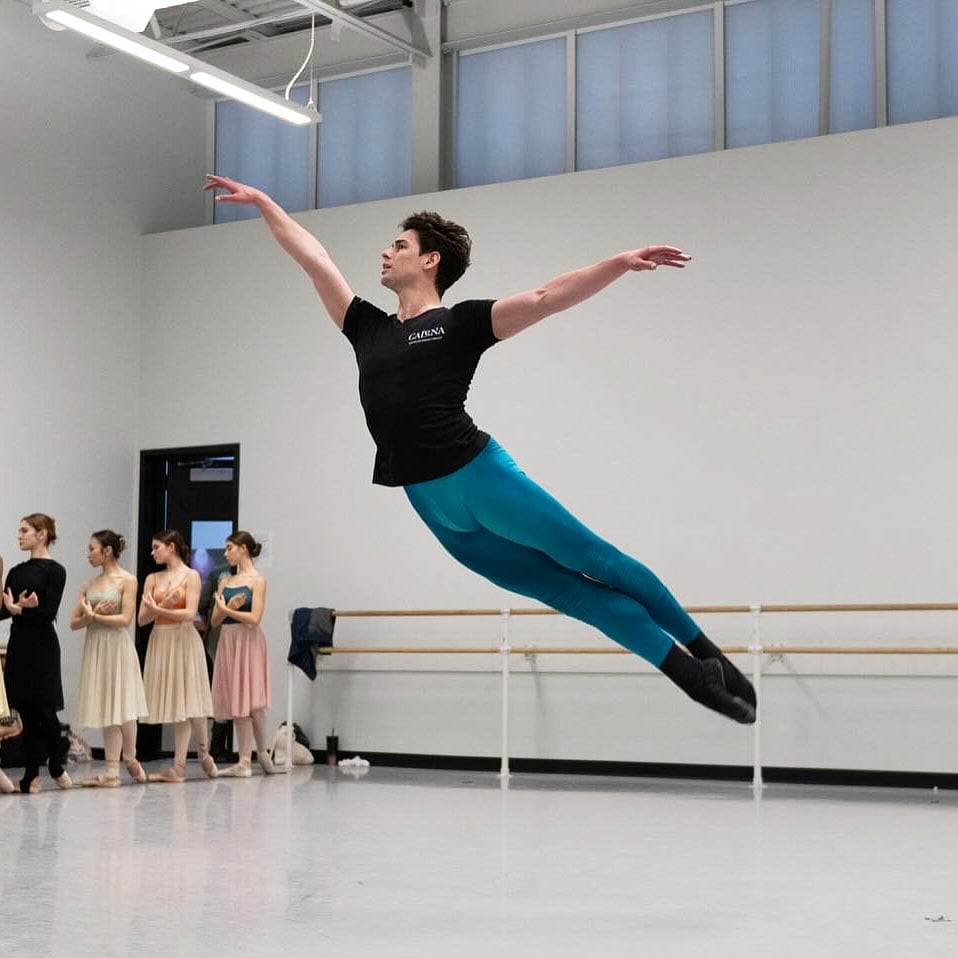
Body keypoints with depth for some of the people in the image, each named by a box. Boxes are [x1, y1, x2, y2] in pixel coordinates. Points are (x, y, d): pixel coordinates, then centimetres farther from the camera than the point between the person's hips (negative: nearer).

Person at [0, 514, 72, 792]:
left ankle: (56, 766, 19)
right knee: (26, 712, 6)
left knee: (45, 711, -1)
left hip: (42, 646, -6)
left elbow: (49, 613, -12)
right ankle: (31, 774, 11)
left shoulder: (55, 571, -5)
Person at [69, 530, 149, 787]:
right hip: (94, 647, 5)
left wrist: (94, 616, -9)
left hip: (117, 646, -5)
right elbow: (74, 623, 9)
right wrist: (91, 616, -10)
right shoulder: (89, 585, 12)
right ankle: (112, 771, 6)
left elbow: (125, 619, -12)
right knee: (106, 711, 4)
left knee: (123, 709, -3)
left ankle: (131, 761, 15)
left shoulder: (127, 580, -3)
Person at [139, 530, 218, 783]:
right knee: (176, 704, 3)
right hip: (160, 643, 4)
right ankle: (178, 767, 3)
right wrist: (162, 606, -12)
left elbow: (190, 614, -12)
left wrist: (158, 610, -14)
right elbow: (142, 619, 4)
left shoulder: (191, 576, -1)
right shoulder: (152, 579, 11)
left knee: (187, 702, -3)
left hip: (183, 641, -4)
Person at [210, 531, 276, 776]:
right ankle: (244, 762, 5)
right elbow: (215, 620, 8)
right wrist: (228, 608, -10)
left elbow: (255, 618, -13)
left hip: (248, 641, -6)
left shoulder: (257, 580, -4)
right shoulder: (225, 581, 13)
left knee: (252, 700, -8)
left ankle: (262, 751, 9)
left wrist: (226, 609, -7)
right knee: (236, 702, 4)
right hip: (227, 641, 6)